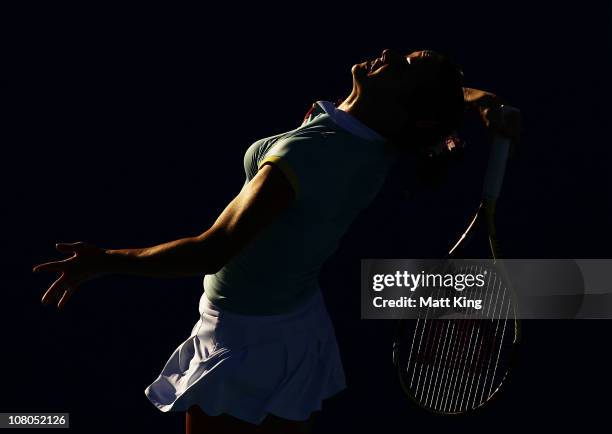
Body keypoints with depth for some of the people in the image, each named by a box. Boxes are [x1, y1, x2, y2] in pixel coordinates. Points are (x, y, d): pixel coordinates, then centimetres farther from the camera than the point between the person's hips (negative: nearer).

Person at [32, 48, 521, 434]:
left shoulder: (302, 156, -32)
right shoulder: (384, 143, -9)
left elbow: (211, 252, -31)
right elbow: (456, 95, 9)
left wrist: (106, 260, -23)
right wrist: (489, 105, -14)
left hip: (243, 340, -7)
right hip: (304, 326, 7)